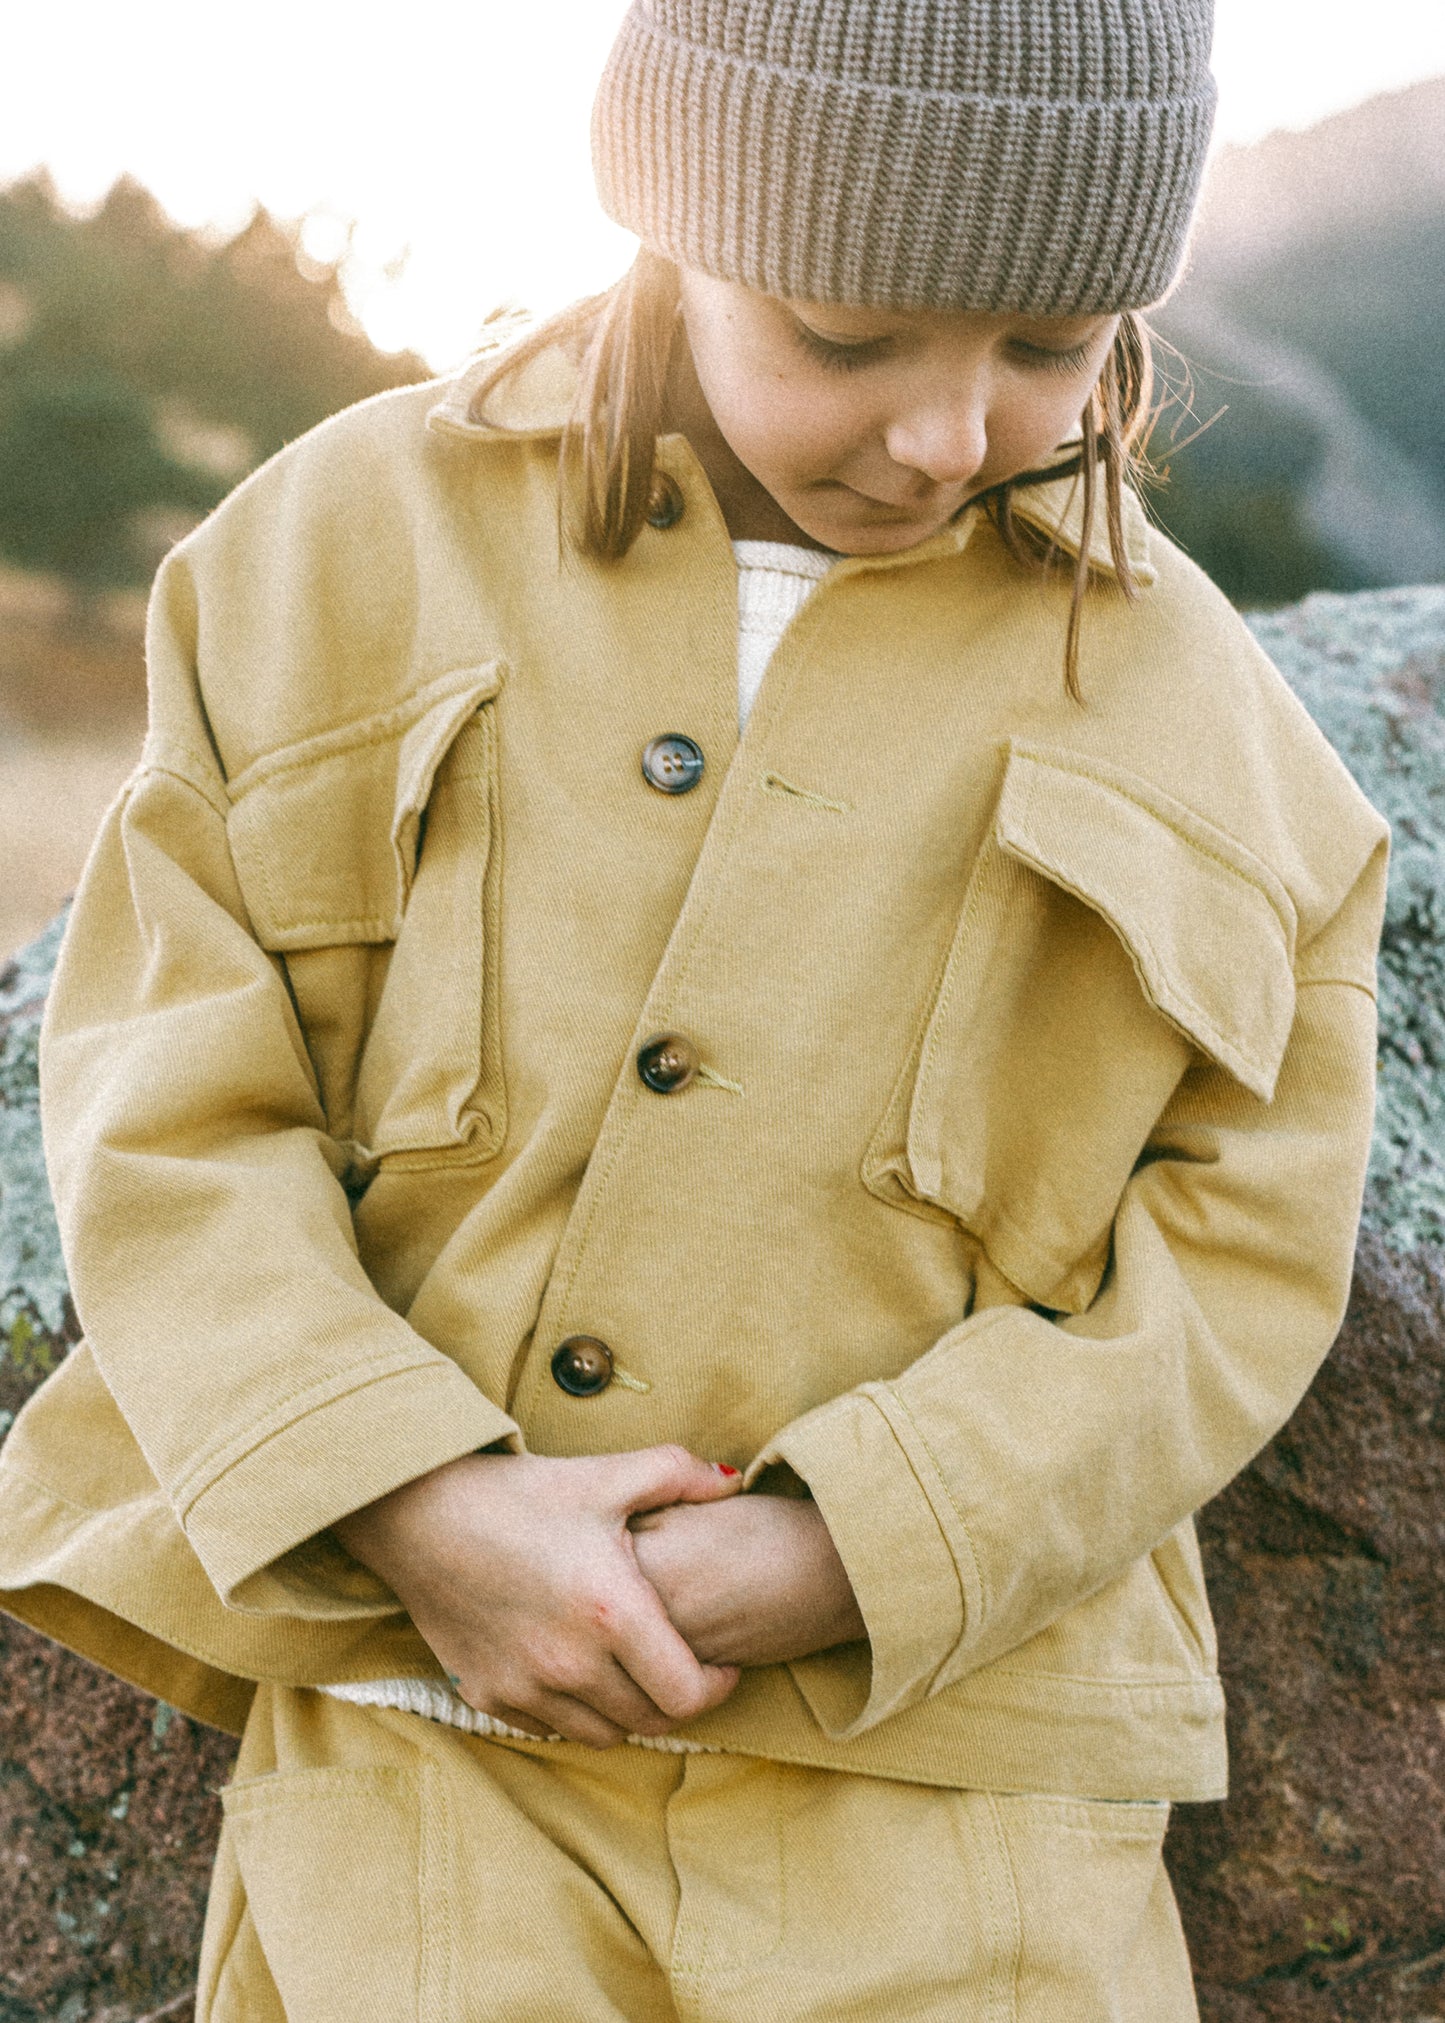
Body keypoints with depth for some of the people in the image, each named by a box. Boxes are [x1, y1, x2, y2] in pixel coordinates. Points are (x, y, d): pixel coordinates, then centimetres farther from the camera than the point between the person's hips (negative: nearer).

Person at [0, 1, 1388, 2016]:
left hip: (937, 1750, 1)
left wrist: (836, 1552, -13)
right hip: (429, 1724, 0)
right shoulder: (362, 548, 2)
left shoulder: (1187, 709, 2)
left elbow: (1239, 1246, 0)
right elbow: (167, 1102, -1)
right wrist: (417, 1506, -15)